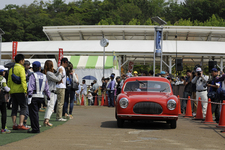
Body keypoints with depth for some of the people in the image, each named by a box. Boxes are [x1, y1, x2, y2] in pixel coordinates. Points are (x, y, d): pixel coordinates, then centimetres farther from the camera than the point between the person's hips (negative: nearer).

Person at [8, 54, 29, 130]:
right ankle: (20, 124, -12)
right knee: (23, 107, -3)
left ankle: (14, 124, 8)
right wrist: (25, 90, -16)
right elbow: (23, 80, -17)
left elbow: (9, 82, 17)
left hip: (12, 91, 7)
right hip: (20, 91, -7)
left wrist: (10, 92, 21)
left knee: (14, 107, 10)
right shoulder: (21, 69, -8)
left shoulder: (11, 69, 15)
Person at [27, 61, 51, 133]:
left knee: (33, 113, -3)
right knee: (36, 113, 16)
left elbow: (30, 87, -14)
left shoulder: (33, 76, -6)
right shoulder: (44, 76, 11)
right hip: (41, 97, 6)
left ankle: (35, 129, -6)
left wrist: (29, 96, -16)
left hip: (34, 97, -6)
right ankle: (36, 127, 17)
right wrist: (48, 96, 19)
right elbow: (46, 88, 14)